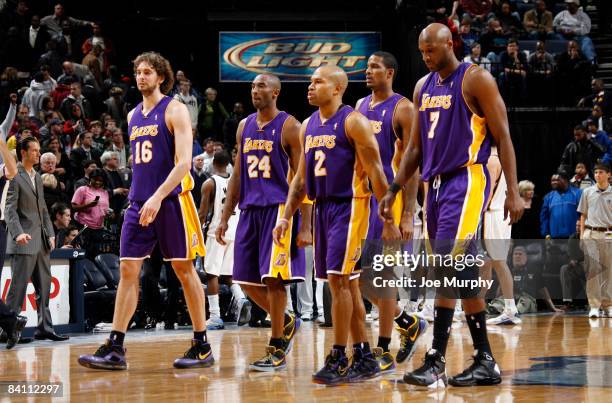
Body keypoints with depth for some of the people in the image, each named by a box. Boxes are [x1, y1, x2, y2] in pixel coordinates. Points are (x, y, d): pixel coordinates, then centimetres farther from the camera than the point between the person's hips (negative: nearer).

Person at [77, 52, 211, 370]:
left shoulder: (174, 110, -6)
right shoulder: (133, 116, 16)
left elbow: (184, 162, -15)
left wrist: (158, 197, -23)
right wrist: (139, 198, 16)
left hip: (171, 201, -6)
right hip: (139, 202, 6)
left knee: (184, 270, 0)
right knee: (128, 270, 0)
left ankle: (202, 347, 9)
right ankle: (115, 349, -1)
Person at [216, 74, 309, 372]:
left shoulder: (289, 127, -6)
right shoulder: (245, 127, 13)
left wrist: (305, 226, -14)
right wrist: (225, 218, 12)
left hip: (279, 210, -7)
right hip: (250, 210, 7)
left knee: (273, 278, -8)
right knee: (246, 280, 6)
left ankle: (277, 350, 1)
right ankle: (287, 323, 27)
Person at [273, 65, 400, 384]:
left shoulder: (353, 122, -10)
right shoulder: (308, 126, 13)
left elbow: (376, 172, -13)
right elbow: (301, 178, 19)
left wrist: (389, 220, -16)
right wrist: (285, 217, 13)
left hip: (349, 206, -8)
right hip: (322, 208, 8)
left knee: (338, 279, -12)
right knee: (346, 283, 9)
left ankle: (339, 358, -6)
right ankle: (365, 358, 14)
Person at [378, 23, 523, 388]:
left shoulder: (476, 80, -6)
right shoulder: (423, 86, 16)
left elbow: (503, 137, -8)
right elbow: (416, 147, 21)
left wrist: (513, 192, -14)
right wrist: (394, 190, 13)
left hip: (467, 181, -8)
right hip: (436, 184, 8)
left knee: (447, 270, -16)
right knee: (462, 275, 8)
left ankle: (436, 362, -17)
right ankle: (486, 362, 14)